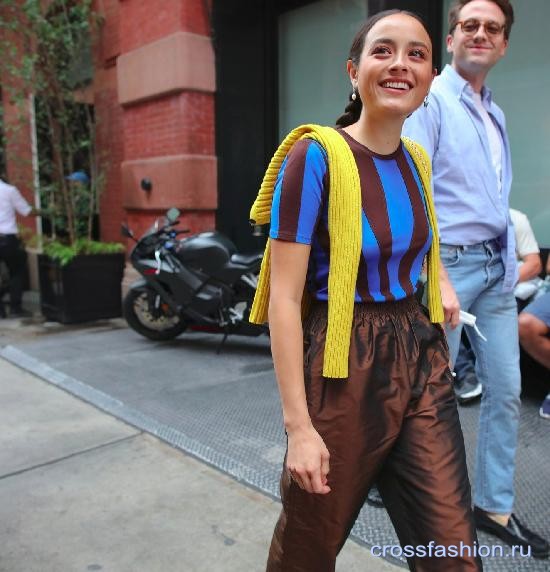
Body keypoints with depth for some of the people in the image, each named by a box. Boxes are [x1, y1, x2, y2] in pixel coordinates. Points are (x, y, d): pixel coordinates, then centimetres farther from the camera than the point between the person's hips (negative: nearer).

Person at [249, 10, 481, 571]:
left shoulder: (415, 161, 6)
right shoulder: (315, 155, -14)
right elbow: (284, 298, -17)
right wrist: (298, 425, -20)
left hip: (420, 359, 6)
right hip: (344, 367, -5)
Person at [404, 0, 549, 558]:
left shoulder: (495, 114, 18)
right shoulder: (430, 99, -7)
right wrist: (438, 279, -23)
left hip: (497, 266, 8)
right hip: (448, 261, -8)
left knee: (505, 390, 9)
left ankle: (494, 506, 24)